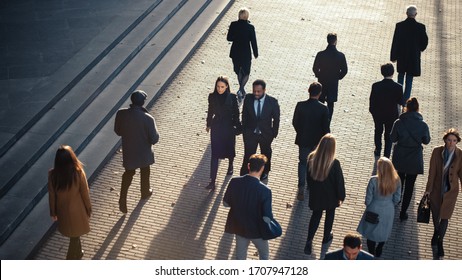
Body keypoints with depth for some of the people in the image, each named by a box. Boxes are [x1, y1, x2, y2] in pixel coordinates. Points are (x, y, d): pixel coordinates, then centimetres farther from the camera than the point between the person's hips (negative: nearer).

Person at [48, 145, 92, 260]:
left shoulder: (52, 174, -20)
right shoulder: (78, 173, -27)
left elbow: (51, 195, -7)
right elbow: (85, 193, -15)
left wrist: (53, 212, 9)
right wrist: (88, 209, 2)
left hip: (62, 210, 3)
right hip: (76, 210, -3)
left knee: (73, 234, 29)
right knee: (75, 236, 17)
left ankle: (78, 253, 53)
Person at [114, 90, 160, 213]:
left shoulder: (121, 114, -17)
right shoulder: (147, 118, -28)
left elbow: (117, 131, -1)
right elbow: (154, 139, -20)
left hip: (128, 150, 2)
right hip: (144, 152, -2)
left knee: (128, 172, 23)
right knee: (145, 171, 25)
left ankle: (122, 199, 15)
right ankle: (145, 192, 48)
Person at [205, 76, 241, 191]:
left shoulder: (232, 97, -14)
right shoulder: (212, 96, -9)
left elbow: (236, 112, -5)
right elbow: (210, 111, 4)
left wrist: (237, 126, -1)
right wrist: (208, 124, 14)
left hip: (229, 127, 0)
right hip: (216, 127, 1)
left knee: (229, 148, 19)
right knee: (214, 153, -1)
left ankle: (230, 165, 54)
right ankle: (213, 181, 0)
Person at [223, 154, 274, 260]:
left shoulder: (234, 182, -17)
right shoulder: (265, 190, -28)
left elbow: (226, 203, -3)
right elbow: (267, 218, -24)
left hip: (239, 226, 4)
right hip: (256, 230, -3)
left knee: (240, 256, 25)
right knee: (264, 255, 25)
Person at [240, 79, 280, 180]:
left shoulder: (272, 102, -20)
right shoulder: (248, 99, -14)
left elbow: (276, 118, -7)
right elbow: (244, 115, -2)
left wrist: (274, 133, -3)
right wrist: (244, 130, 2)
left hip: (265, 134, 1)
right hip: (250, 133, 0)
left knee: (266, 153, 24)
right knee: (248, 154, -2)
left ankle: (265, 171, 49)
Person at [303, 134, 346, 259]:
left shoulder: (311, 158, -18)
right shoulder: (334, 163, -29)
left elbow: (308, 177, -2)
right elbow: (339, 182, -17)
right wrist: (341, 197, -1)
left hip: (316, 195, 3)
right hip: (330, 196, -3)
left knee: (316, 215, 21)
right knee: (329, 215, 23)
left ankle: (309, 241, 17)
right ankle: (326, 239, 40)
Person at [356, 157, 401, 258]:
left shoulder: (373, 180, -27)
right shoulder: (396, 180, -17)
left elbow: (368, 199, -16)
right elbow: (397, 199, -5)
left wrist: (368, 206, 6)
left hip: (374, 210, -3)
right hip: (388, 211, 3)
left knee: (371, 232, 19)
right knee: (384, 232, 27)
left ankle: (372, 254, 29)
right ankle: (379, 251, 46)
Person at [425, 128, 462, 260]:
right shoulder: (437, 151, -13)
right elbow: (432, 172, -8)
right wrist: (428, 189, -2)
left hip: (450, 190, -1)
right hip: (437, 188, 1)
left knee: (444, 217, 3)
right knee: (435, 213, 20)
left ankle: (439, 242, 26)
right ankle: (436, 231, 50)